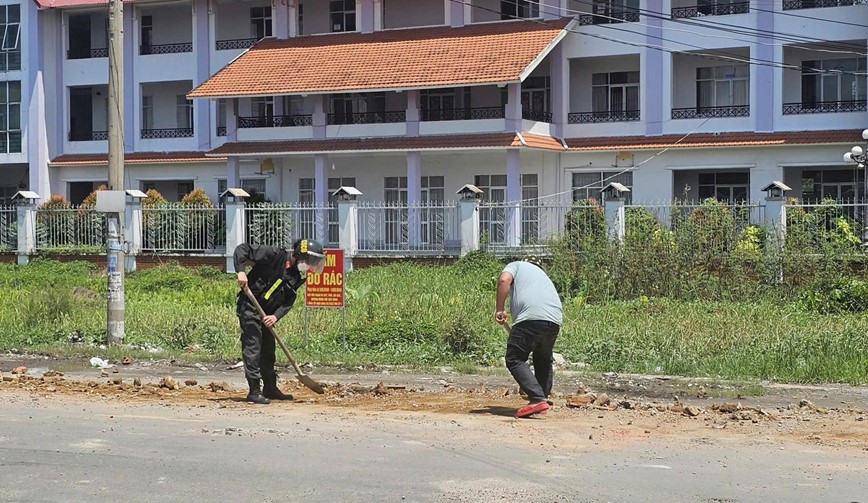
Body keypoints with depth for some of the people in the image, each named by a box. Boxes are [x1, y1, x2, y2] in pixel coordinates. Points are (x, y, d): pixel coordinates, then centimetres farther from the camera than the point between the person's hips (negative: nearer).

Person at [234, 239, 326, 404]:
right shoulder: (275, 255, -18)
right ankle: (254, 391, -7)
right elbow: (242, 249, -18)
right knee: (253, 347, -9)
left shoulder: (299, 276, 2)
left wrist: (276, 316, -16)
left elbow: (288, 302, 1)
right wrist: (241, 271, -30)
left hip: (268, 313, 8)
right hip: (250, 306, -8)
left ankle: (270, 388, 27)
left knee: (268, 350, 15)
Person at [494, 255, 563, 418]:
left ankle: (538, 399, -13)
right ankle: (543, 399, 23)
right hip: (555, 320, 6)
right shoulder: (543, 275, 38)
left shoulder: (516, 265, 22)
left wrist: (499, 309, 2)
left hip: (531, 318, -6)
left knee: (515, 359, 0)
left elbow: (504, 280, -2)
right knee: (543, 359, 27)